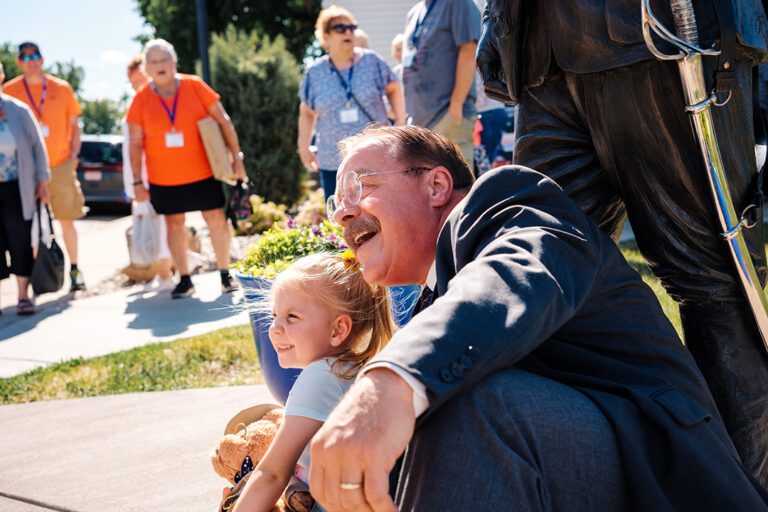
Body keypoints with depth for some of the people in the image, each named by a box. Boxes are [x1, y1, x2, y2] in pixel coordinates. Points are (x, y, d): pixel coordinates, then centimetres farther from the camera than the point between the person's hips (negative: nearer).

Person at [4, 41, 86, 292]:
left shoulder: (62, 88, 6)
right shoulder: (10, 90, 3)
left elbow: (74, 125, 13)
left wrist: (74, 154, 1)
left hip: (60, 164, 1)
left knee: (67, 221, 5)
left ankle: (74, 269, 17)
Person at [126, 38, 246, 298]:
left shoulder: (194, 86, -3)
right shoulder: (141, 99, -1)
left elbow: (223, 120, 1)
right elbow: (135, 142, 3)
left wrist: (236, 156, -3)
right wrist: (137, 181, 0)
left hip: (202, 172, -1)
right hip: (163, 178, 1)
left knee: (217, 220, 0)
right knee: (174, 224, 6)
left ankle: (225, 275, 14)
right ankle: (184, 280, 17)